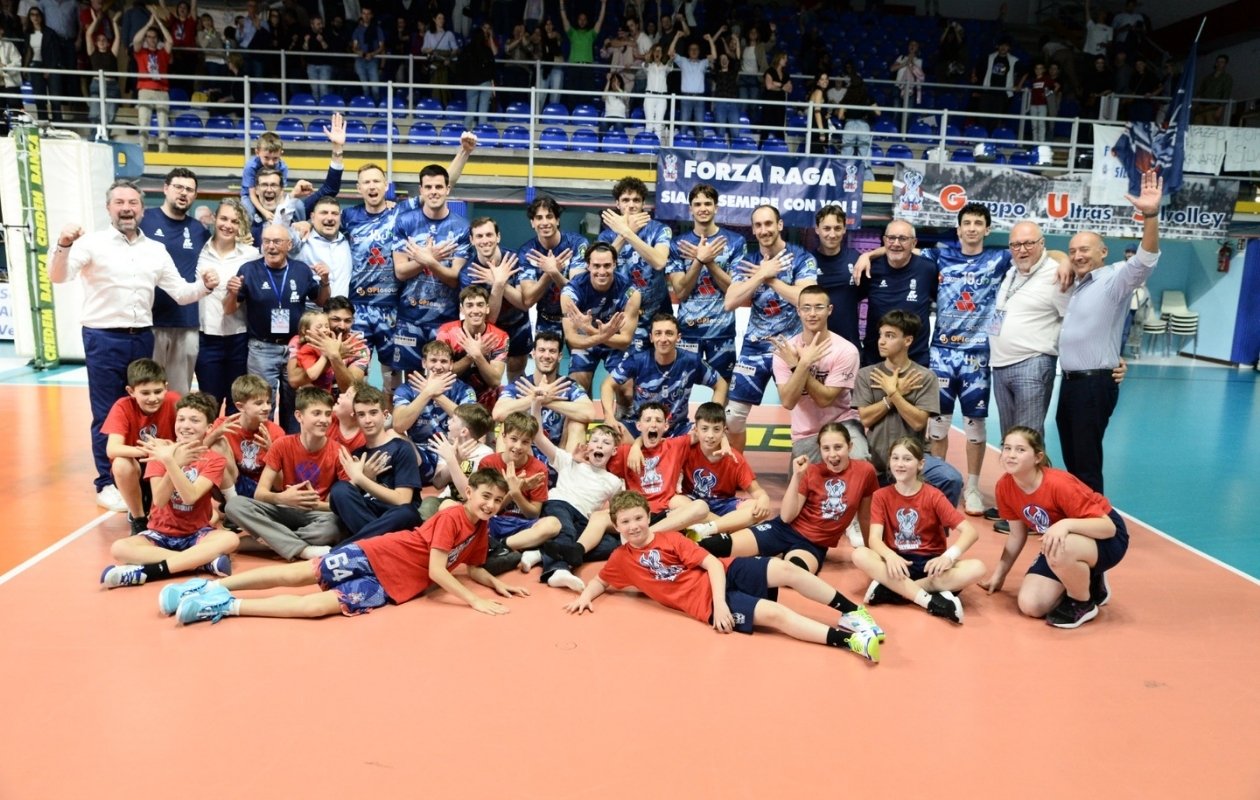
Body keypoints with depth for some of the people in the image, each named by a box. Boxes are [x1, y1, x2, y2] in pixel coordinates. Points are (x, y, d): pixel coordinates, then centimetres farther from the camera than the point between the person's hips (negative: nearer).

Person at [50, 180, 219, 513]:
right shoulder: (93, 243, -4)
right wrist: (64, 246, -34)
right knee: (107, 415, 1)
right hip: (104, 339, -4)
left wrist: (205, 286, -12)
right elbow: (58, 276, -16)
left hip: (142, 338, 4)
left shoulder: (156, 250, 9)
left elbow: (180, 293, 8)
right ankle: (107, 484, 11)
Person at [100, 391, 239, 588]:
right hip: (161, 533, 2)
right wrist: (177, 463, -26)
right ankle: (205, 561, -32)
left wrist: (170, 462, -29)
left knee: (230, 539, -32)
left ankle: (146, 571, -33)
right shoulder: (161, 453, -1)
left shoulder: (214, 460, -5)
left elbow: (190, 497, -21)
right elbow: (159, 501, -14)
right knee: (118, 549, -27)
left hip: (196, 534, -1)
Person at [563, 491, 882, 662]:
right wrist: (585, 596, -1)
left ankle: (852, 611, -13)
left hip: (725, 574, 3)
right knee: (774, 614, -24)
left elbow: (713, 564, -2)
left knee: (787, 569, -21)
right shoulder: (621, 559, 5)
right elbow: (601, 581, 22)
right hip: (704, 600, -3)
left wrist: (722, 600, -17)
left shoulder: (671, 538, 6)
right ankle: (850, 638, -32)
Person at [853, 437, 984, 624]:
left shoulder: (933, 496, -4)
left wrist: (949, 556, -32)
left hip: (930, 562, 0)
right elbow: (874, 538, -12)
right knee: (860, 555, -30)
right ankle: (931, 601, -34)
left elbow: (970, 532, -12)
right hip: (897, 562, 0)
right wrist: (890, 556, -36)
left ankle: (889, 589, -29)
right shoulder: (881, 496, -1)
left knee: (976, 568, -28)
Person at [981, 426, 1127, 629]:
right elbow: (1017, 536, 2)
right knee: (1029, 605, -10)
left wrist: (1067, 524, -47)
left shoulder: (1058, 484, -31)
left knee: (1061, 550, -41)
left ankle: (1084, 604, -9)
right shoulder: (1004, 486, -13)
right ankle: (1086, 582, 17)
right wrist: (999, 574, 4)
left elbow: (1109, 527, -30)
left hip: (1107, 539, -6)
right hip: (1061, 545, 6)